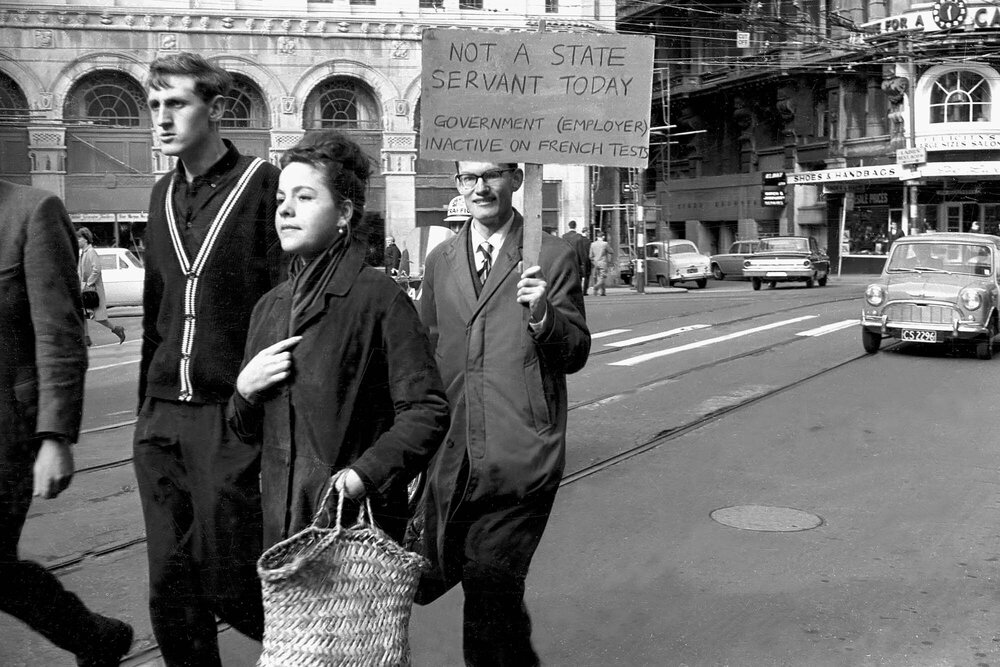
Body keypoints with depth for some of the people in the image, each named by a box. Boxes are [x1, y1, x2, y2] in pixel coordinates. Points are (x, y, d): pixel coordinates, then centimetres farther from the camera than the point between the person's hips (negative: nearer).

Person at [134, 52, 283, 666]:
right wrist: (147, 404, 17)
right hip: (162, 421, 6)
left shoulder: (263, 184, -7)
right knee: (170, 591, 10)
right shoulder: (164, 195, 13)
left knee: (229, 582, -1)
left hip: (234, 417, -6)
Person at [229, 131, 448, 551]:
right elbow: (246, 431, 19)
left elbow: (427, 410, -12)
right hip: (280, 522, 6)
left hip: (357, 521, -5)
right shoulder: (269, 307, 12)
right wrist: (245, 390, -1)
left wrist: (365, 474, -22)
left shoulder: (378, 297, -9)